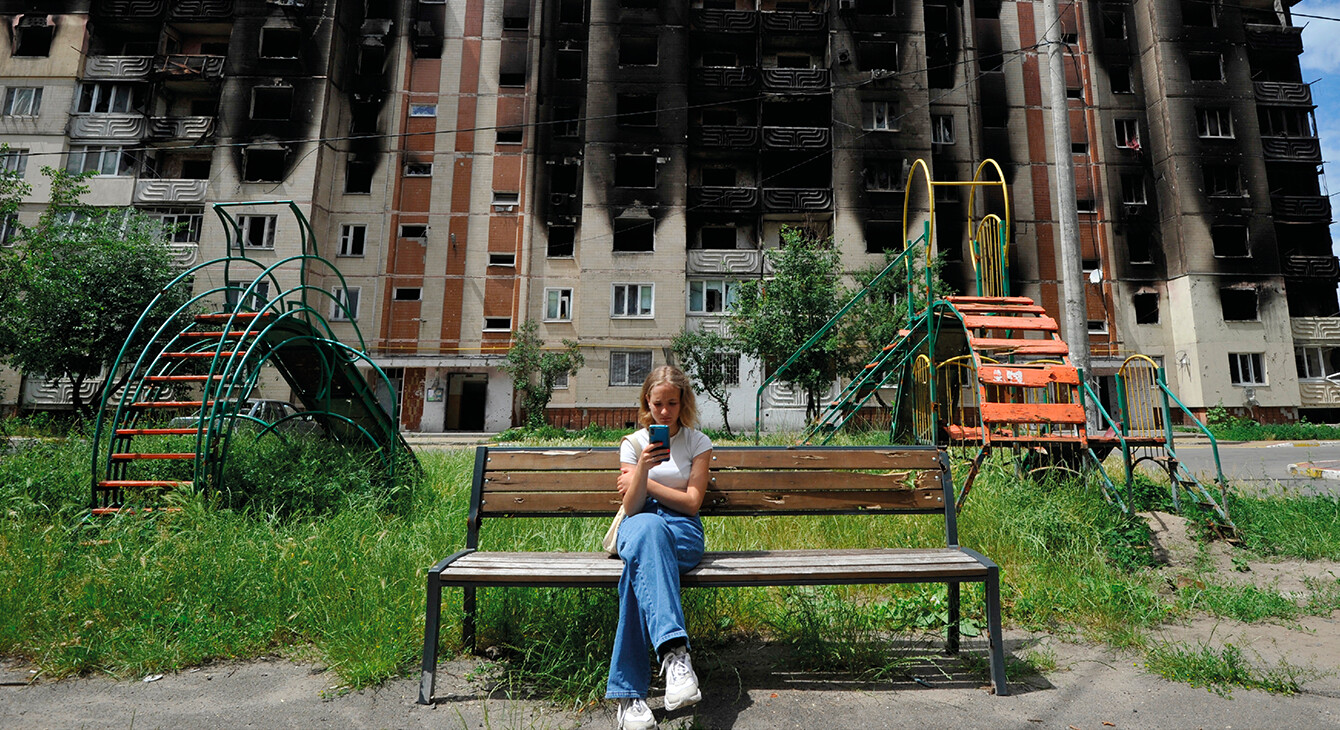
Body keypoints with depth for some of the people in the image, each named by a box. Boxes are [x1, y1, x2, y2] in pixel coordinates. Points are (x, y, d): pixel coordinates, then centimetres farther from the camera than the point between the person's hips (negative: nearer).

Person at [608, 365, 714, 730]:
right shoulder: (633, 443, 11)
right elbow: (631, 508, 1)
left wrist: (642, 481, 1)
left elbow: (692, 503, 1)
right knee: (648, 527, -41)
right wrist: (642, 468, -18)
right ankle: (674, 650, -54)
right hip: (639, 527, 1)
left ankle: (628, 691, -42)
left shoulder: (698, 442, 10)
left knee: (639, 563, -38)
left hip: (683, 531, 0)